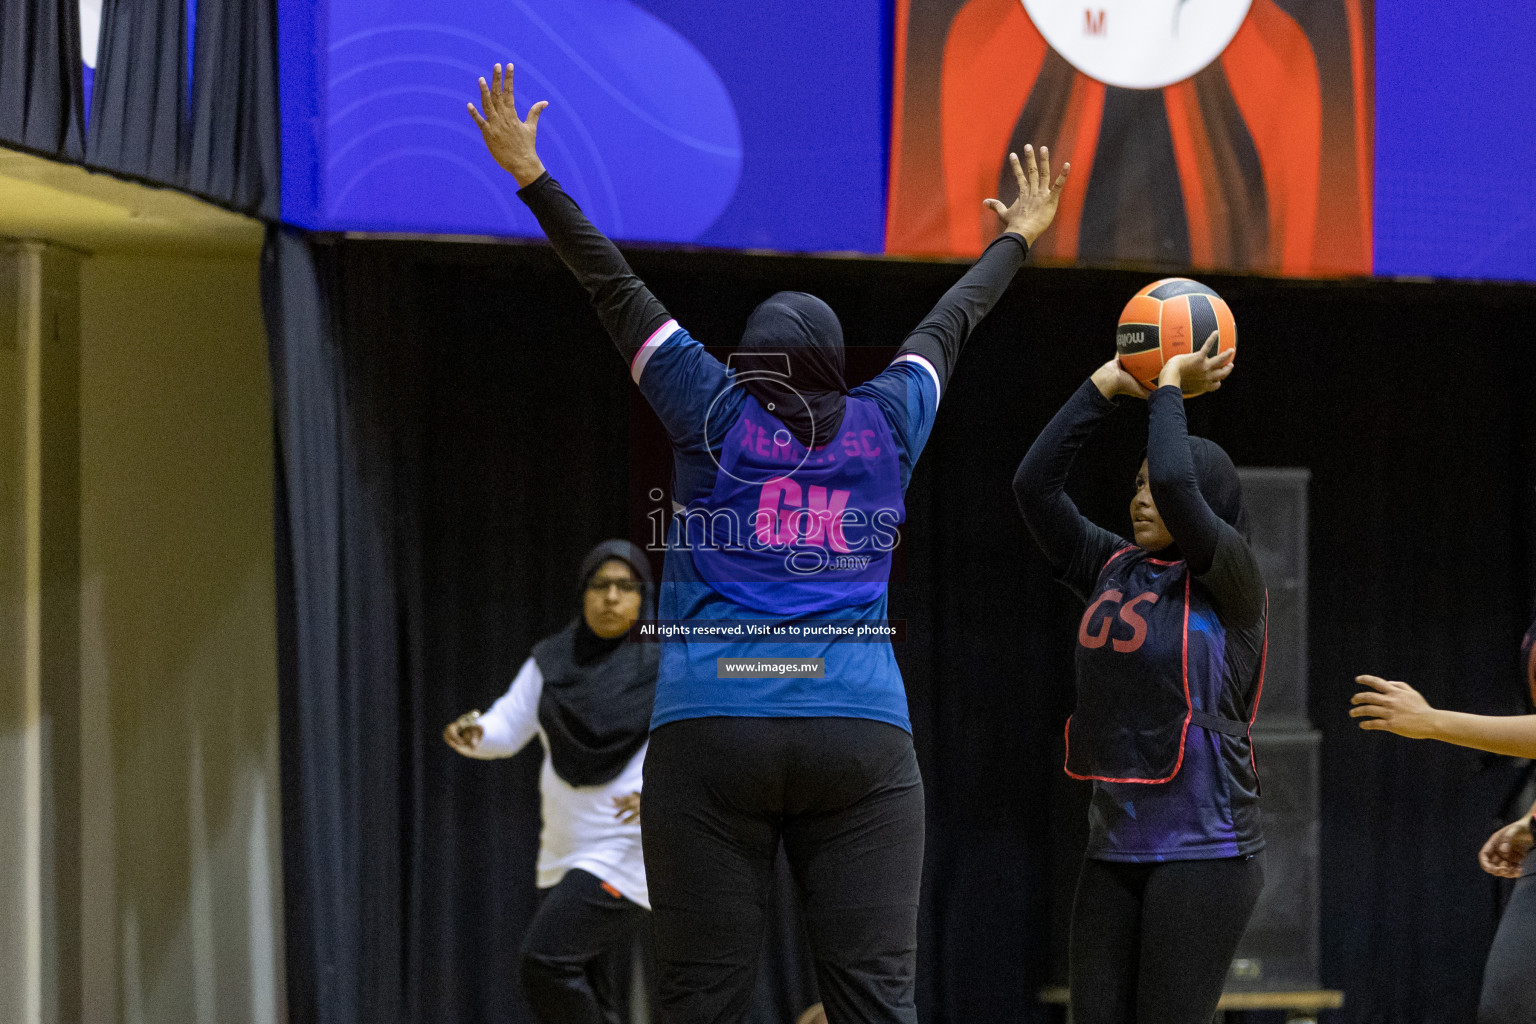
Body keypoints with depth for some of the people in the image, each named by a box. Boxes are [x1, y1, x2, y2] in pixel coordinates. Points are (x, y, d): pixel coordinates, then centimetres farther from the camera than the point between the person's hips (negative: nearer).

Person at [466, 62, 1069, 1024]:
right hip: (862, 737, 1)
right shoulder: (885, 426, 12)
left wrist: (532, 176, 19)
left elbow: (618, 291, 12)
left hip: (710, 733, -1)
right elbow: (949, 325, 29)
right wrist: (1015, 241, 46)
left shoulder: (718, 416, 7)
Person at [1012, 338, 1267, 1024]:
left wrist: (1169, 390, -6)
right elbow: (1033, 485, 5)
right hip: (1115, 847, 7)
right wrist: (1106, 384, 4)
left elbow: (1176, 483, -22)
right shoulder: (1113, 570, 12)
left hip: (1204, 848, -7)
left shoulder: (1229, 581, -6)